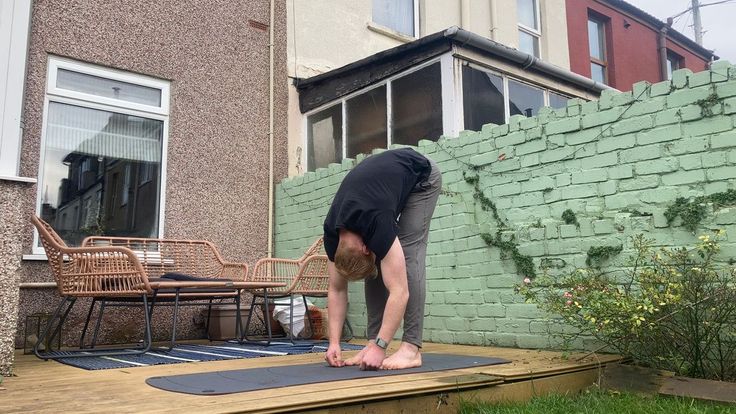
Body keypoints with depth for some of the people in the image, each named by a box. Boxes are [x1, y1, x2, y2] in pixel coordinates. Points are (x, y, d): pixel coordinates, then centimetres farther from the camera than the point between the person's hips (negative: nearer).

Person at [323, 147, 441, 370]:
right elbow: (336, 289, -10)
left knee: (409, 253, -19)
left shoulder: (377, 226, -40)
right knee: (376, 265, -6)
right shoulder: (333, 233, -20)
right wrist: (334, 342, -15)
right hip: (386, 174, 6)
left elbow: (399, 292, -40)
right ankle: (373, 341, 0)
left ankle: (411, 347, -15)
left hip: (422, 178, -6)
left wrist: (380, 347, -42)